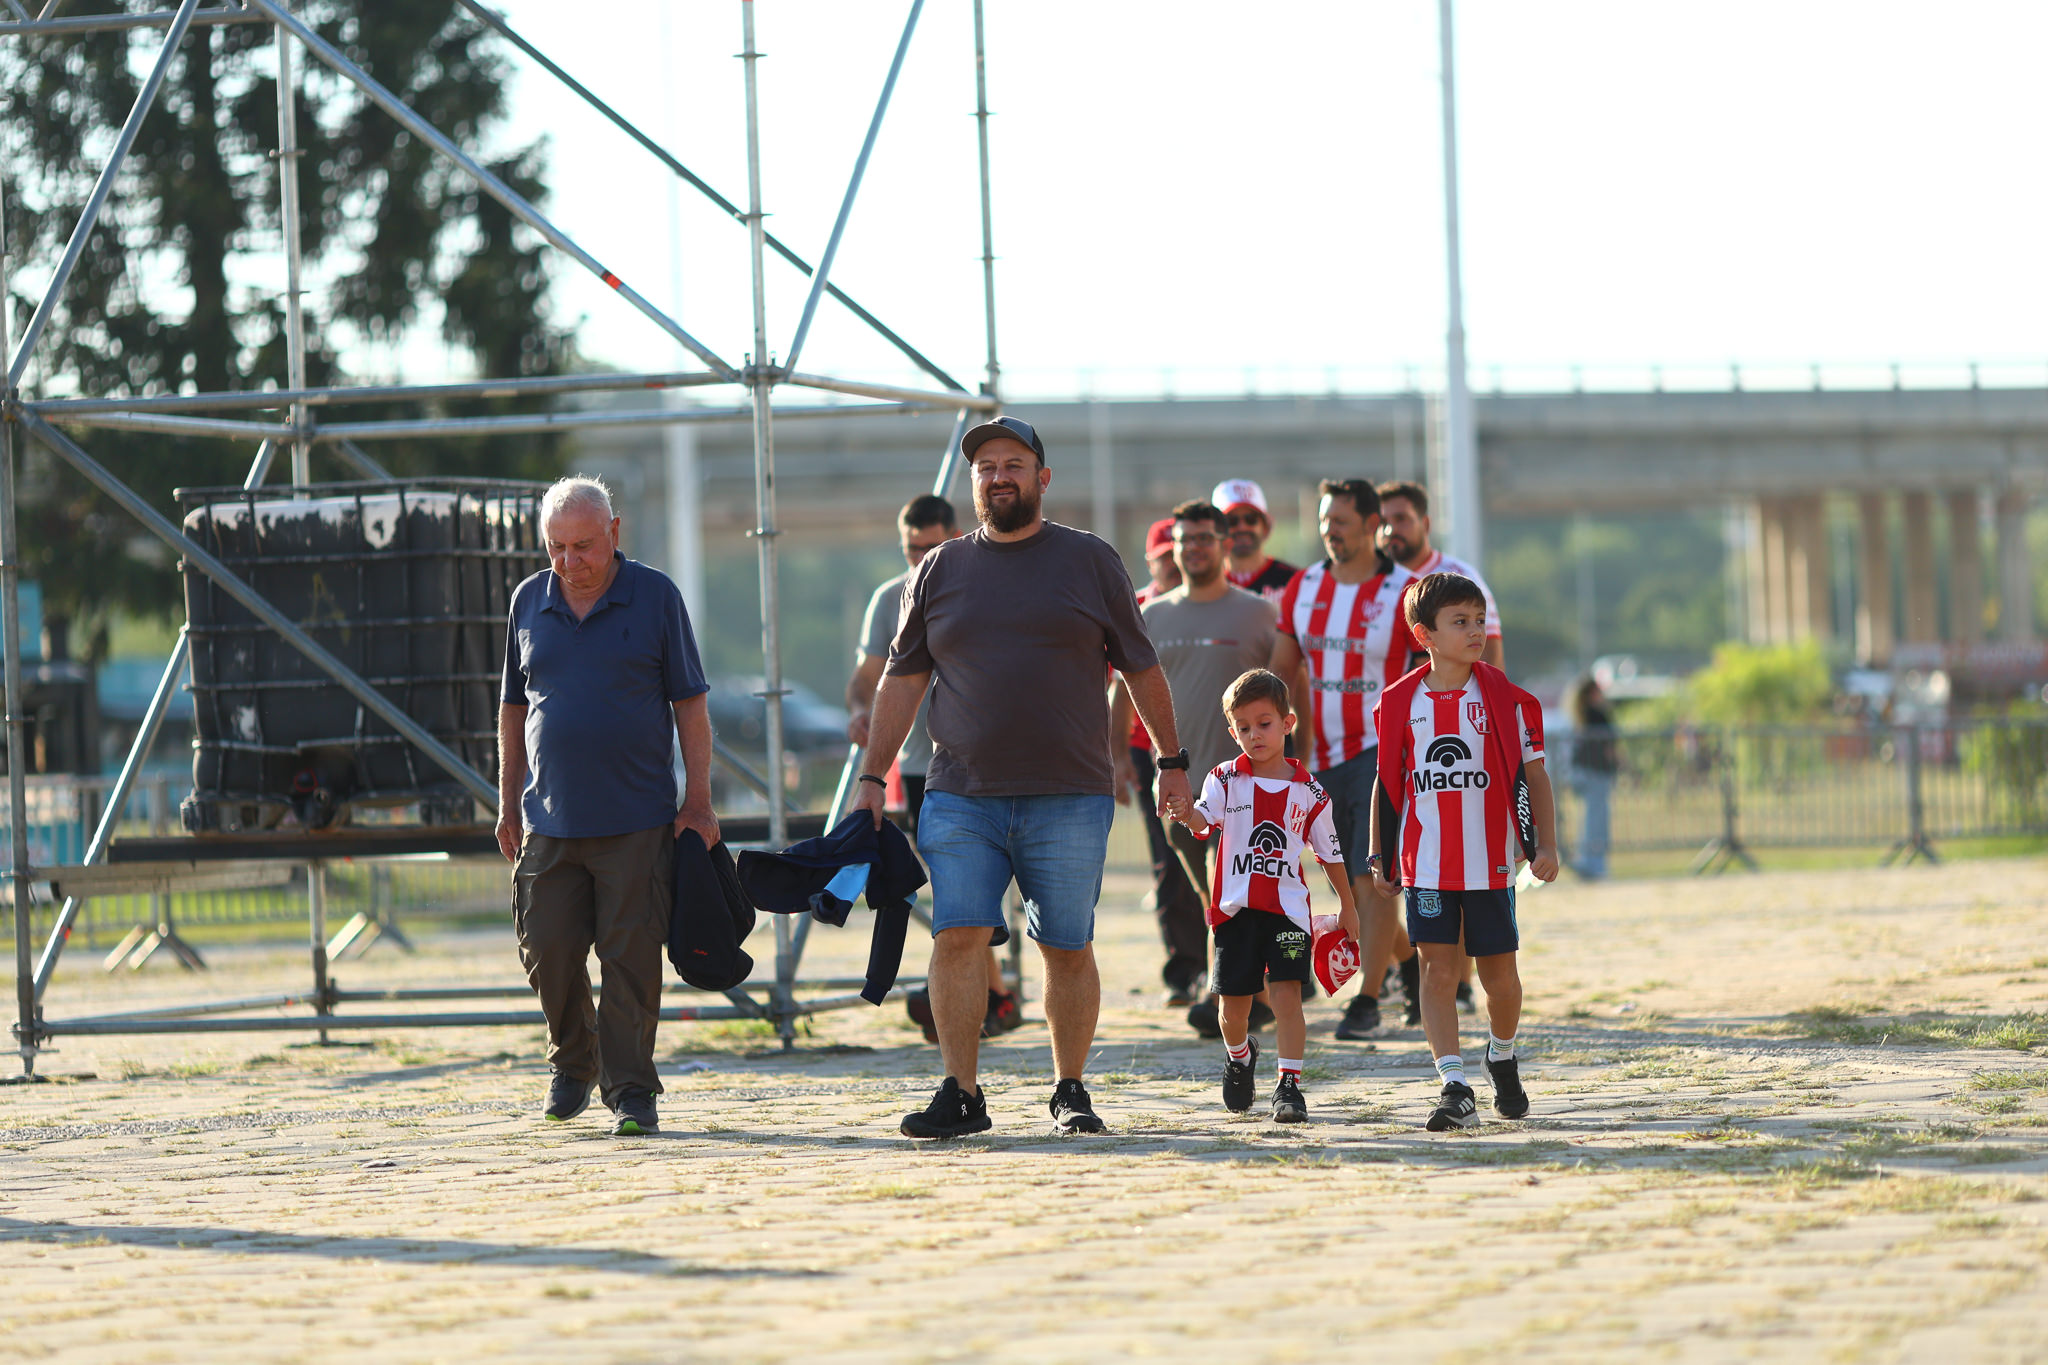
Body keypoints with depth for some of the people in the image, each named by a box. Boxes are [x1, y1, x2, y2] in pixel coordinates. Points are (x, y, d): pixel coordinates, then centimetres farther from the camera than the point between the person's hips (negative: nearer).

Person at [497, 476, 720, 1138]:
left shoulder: (655, 597, 0)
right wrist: (509, 804, 13)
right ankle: (574, 1061, 25)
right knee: (548, 952, 2)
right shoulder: (530, 602, 9)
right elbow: (514, 708, 16)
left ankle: (631, 1089, 3)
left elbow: (689, 704, 2)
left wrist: (698, 802, -3)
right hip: (550, 820, 3)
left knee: (631, 957, -4)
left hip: (637, 820, -3)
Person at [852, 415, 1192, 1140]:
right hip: (961, 799, 1)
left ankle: (1070, 1091, 14)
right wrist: (872, 778, 8)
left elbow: (1141, 669, 12)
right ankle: (961, 1094, -4)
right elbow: (902, 681, 13)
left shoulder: (1089, 561, 7)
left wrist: (1171, 761, 11)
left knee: (1069, 948, 2)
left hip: (1069, 799, -1)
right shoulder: (939, 571, 11)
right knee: (957, 937, -9)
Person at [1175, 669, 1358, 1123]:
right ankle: (1239, 1056, 37)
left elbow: (1330, 852, 13)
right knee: (1234, 1002, 6)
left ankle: (1289, 1085, -11)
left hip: (1287, 906, -1)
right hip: (1236, 908, 1)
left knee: (1286, 993, -13)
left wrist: (1347, 907, 17)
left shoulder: (1307, 791, 4)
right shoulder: (1226, 780, 2)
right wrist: (1184, 810, -40)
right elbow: (1202, 820, -17)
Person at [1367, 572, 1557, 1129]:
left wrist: (1546, 845, -3)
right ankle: (1454, 1088, -8)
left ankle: (1502, 1056, 34)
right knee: (1437, 969, -7)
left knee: (1499, 974, 6)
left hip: (1490, 863, 0)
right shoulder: (1402, 701, 2)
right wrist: (1379, 857, 11)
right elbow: (1386, 782, 10)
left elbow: (1533, 774, 3)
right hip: (1426, 864, 0)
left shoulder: (1502, 697, -1)